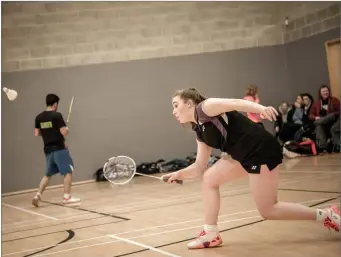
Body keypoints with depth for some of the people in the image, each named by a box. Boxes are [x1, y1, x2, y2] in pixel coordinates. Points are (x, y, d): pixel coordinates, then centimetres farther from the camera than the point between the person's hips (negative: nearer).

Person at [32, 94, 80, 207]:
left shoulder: (39, 117, 7)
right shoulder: (57, 115, -11)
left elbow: (36, 134, 12)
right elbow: (64, 132, -14)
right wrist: (66, 129, 7)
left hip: (48, 149, 7)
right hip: (59, 148, -7)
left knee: (48, 174, 16)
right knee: (68, 171, -1)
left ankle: (38, 195, 6)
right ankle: (67, 196, -3)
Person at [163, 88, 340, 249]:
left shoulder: (204, 108, -8)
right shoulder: (200, 131, 17)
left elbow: (234, 103, -26)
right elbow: (199, 168, 20)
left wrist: (261, 108, -43)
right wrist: (179, 174, 5)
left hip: (262, 150, -9)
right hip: (245, 156, 9)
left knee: (267, 211, -3)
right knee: (209, 179, 9)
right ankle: (211, 234, 13)